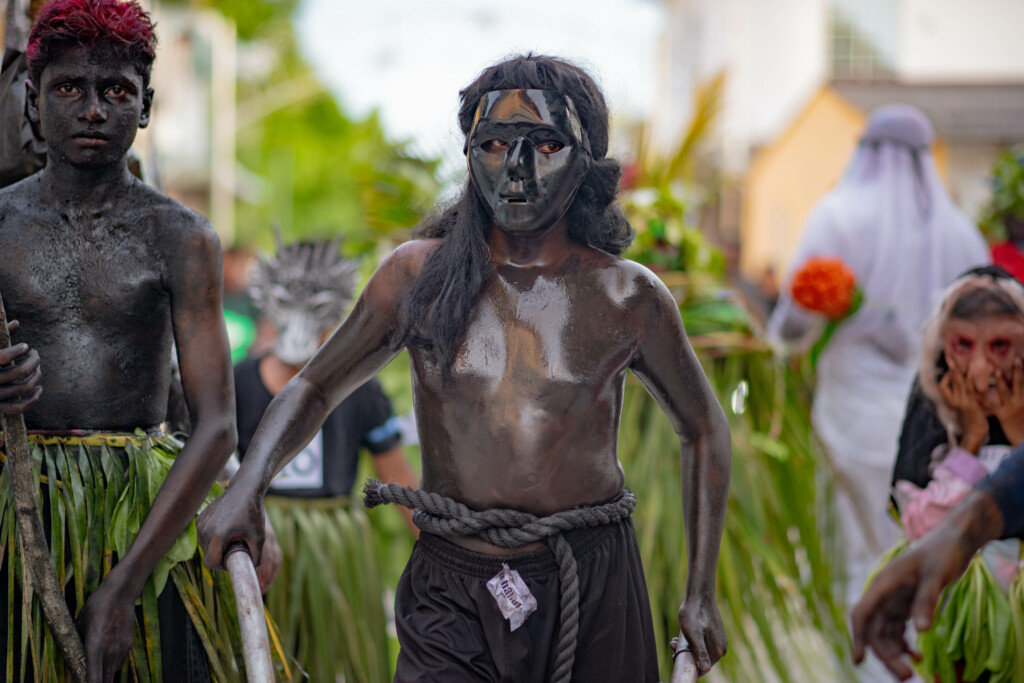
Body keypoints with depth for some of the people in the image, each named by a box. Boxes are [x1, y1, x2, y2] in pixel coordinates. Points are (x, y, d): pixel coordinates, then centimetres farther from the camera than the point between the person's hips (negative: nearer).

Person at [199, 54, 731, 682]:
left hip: (593, 586, 0)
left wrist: (701, 594, 9)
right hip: (452, 590, 0)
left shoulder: (630, 297, 1)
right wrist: (247, 488, -7)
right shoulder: (418, 276, 3)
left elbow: (704, 428, 14)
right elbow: (315, 388, 12)